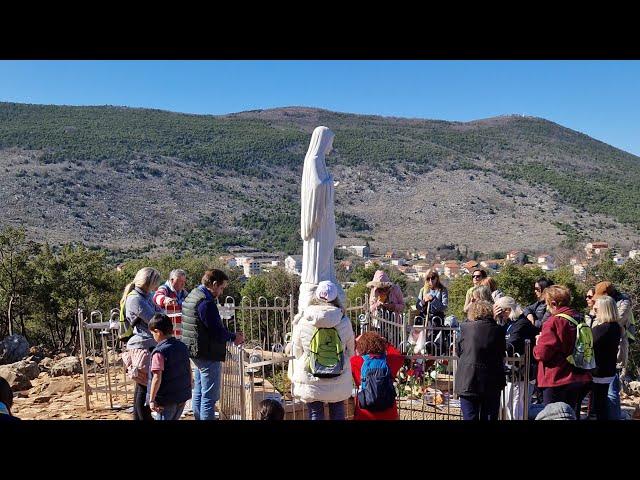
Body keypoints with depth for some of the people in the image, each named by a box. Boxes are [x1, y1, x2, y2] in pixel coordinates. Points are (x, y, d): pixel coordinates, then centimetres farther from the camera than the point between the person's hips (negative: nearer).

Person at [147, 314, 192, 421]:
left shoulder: (159, 352, -18)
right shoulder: (182, 346, 4)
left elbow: (157, 378, -23)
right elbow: (189, 370, 11)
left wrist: (152, 400, -17)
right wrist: (188, 389, 22)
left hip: (166, 400, -7)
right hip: (183, 396, 7)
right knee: (173, 418, 21)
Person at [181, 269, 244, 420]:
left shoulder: (191, 296, 10)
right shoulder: (206, 302, -22)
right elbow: (217, 332, -23)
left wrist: (228, 336, 9)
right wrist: (234, 337, -5)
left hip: (196, 352, 10)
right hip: (208, 354, -10)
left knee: (198, 393, 20)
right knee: (209, 396, -4)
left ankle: (198, 417, 31)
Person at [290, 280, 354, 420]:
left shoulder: (303, 322, -13)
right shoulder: (344, 322, -11)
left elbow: (297, 353, -2)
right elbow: (351, 351, 3)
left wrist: (295, 376, 16)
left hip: (310, 381, -1)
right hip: (339, 381, 1)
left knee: (315, 413, 12)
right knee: (337, 413, 19)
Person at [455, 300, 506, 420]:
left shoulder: (465, 327, -7)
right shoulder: (498, 329, -3)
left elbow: (459, 352, 4)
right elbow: (502, 354, 8)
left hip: (469, 380, -2)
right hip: (492, 383, 2)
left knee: (470, 416, 6)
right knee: (490, 416, 11)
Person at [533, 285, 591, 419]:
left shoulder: (554, 321, -17)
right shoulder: (579, 319, 4)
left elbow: (542, 353, -20)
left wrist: (538, 344, 2)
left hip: (557, 380, -7)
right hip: (579, 379, 7)